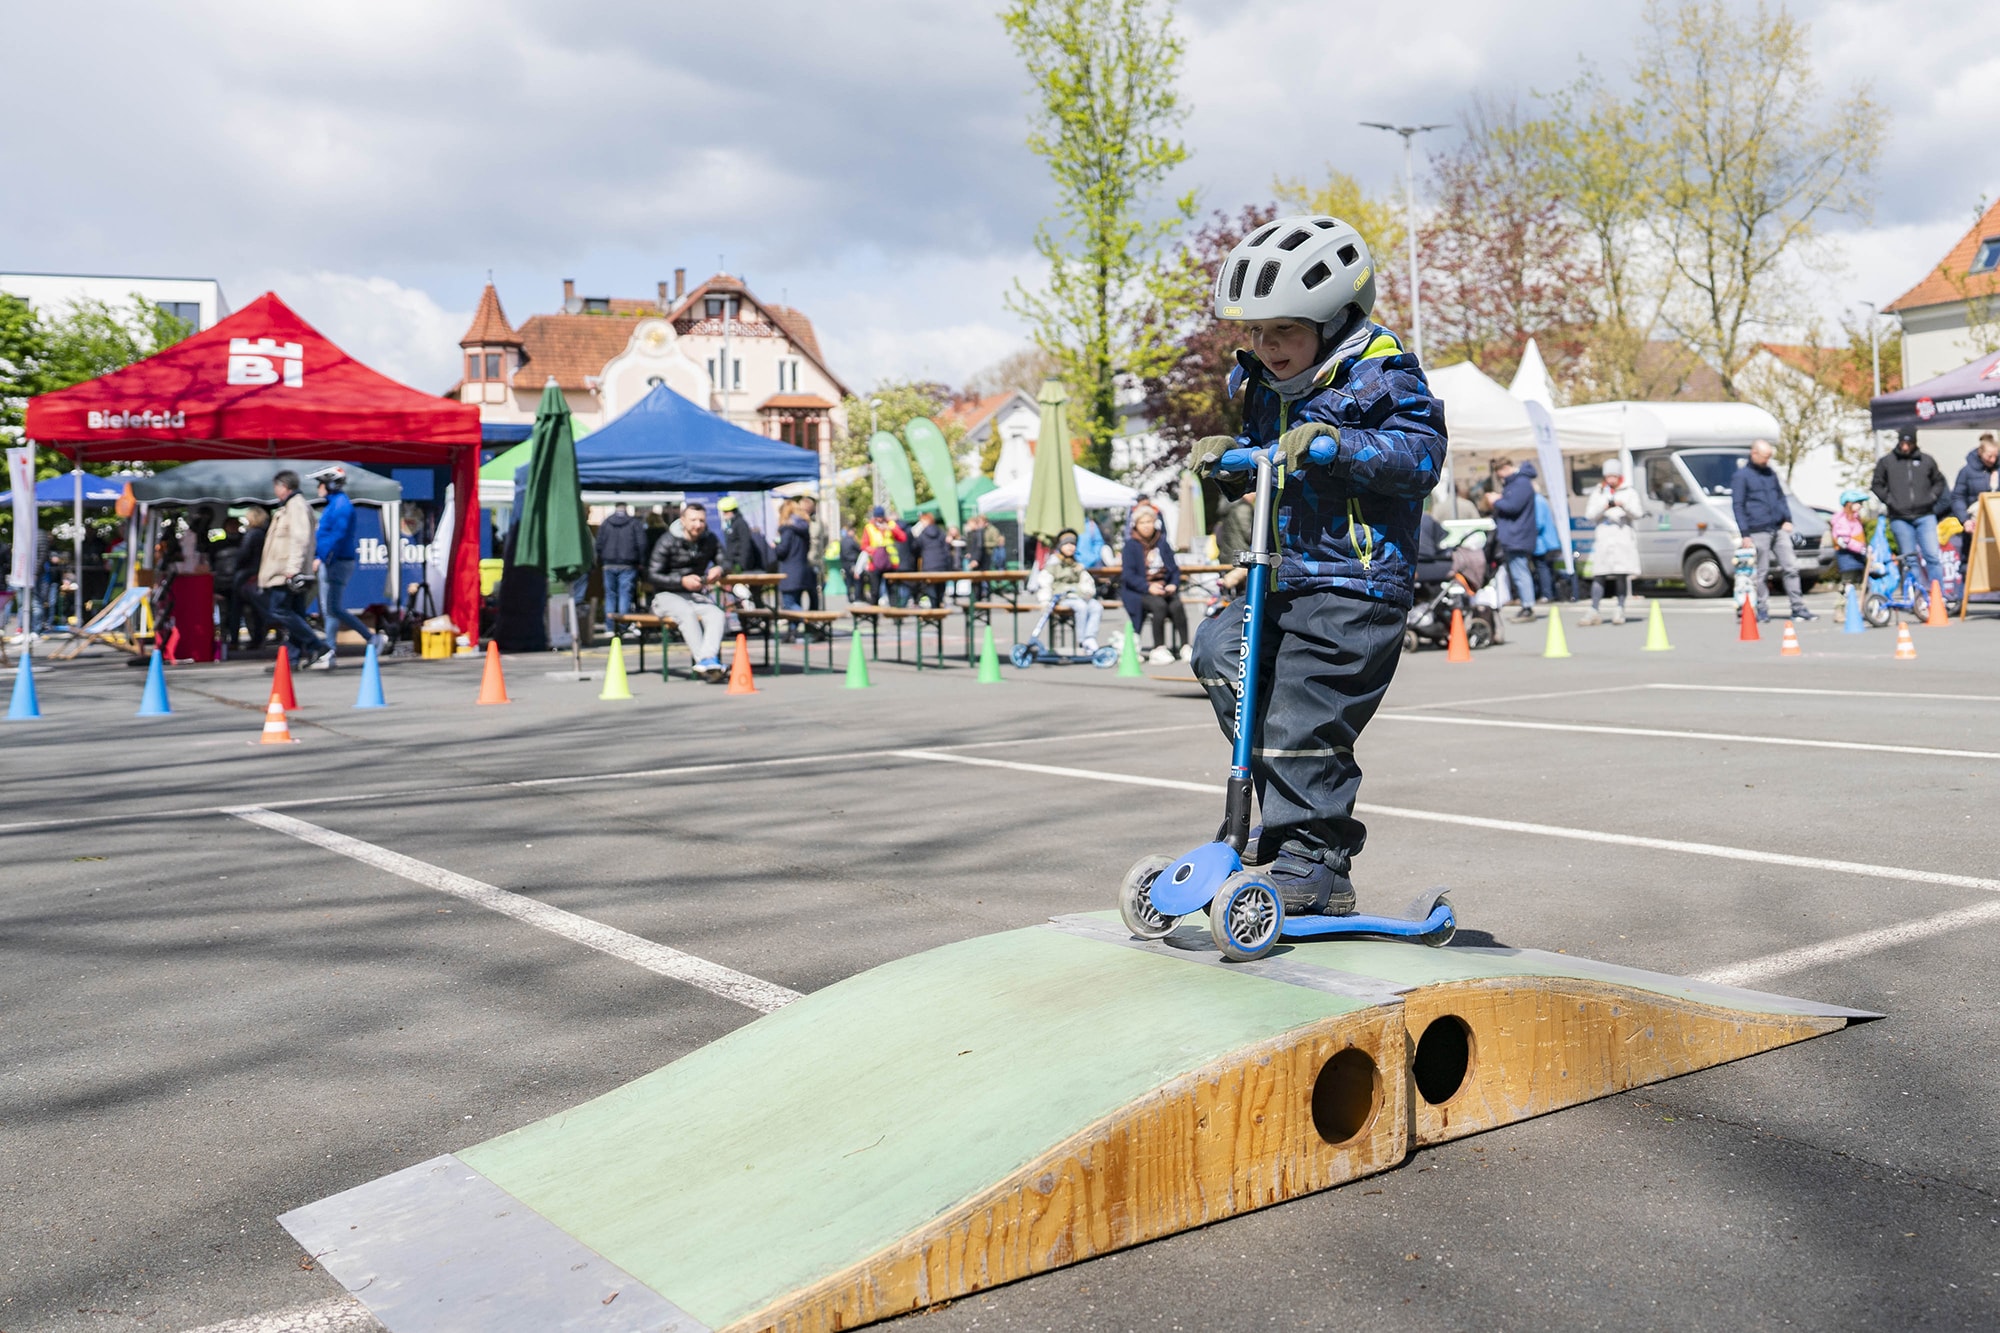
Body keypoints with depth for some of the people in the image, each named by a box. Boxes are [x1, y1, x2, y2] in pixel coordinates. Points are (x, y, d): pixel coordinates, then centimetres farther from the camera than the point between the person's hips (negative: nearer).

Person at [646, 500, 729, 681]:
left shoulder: (710, 540, 6)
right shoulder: (668, 541, -7)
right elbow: (652, 576, -9)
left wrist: (719, 569, -15)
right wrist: (682, 581, -23)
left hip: (697, 595, 4)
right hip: (667, 595, -4)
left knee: (717, 615, -28)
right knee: (687, 612, -37)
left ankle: (707, 658, -49)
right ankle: (706, 661, -47)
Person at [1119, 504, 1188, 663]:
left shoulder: (1163, 543, 15)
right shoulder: (1131, 545, 2)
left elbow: (1174, 569, 14)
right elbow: (1128, 574, -7)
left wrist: (1173, 585, -7)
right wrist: (1148, 587, -20)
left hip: (1164, 588, 3)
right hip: (1139, 591, -3)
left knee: (1176, 605, -28)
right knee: (1159, 605, -33)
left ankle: (1185, 646, -28)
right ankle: (1159, 649, -28)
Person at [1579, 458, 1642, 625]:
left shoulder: (1629, 492, 9)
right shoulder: (1598, 493, 14)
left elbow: (1638, 514, -1)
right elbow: (1589, 514, 2)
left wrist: (1624, 505, -20)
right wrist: (1607, 504, -13)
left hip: (1622, 538, -2)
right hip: (1603, 537, 2)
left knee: (1621, 575, -5)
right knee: (1598, 575, -2)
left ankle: (1620, 609, 3)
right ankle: (1593, 612, -3)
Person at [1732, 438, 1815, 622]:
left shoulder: (1771, 474, 17)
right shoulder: (1741, 476, -2)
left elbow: (1782, 497, 24)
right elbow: (1737, 506, -5)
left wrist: (1787, 519, 9)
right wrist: (1745, 534, -10)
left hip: (1779, 529, 6)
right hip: (1758, 532, -6)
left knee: (1791, 567, 1)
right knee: (1761, 573, -2)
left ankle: (1798, 608, 3)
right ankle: (1762, 610, 7)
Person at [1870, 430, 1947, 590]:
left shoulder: (1927, 461, 8)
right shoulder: (1886, 461, 4)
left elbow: (1939, 481, 20)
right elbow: (1877, 484, 11)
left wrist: (1932, 497, 4)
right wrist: (1889, 500, -1)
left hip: (1925, 517, 0)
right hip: (1900, 519, 0)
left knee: (1933, 556, -8)